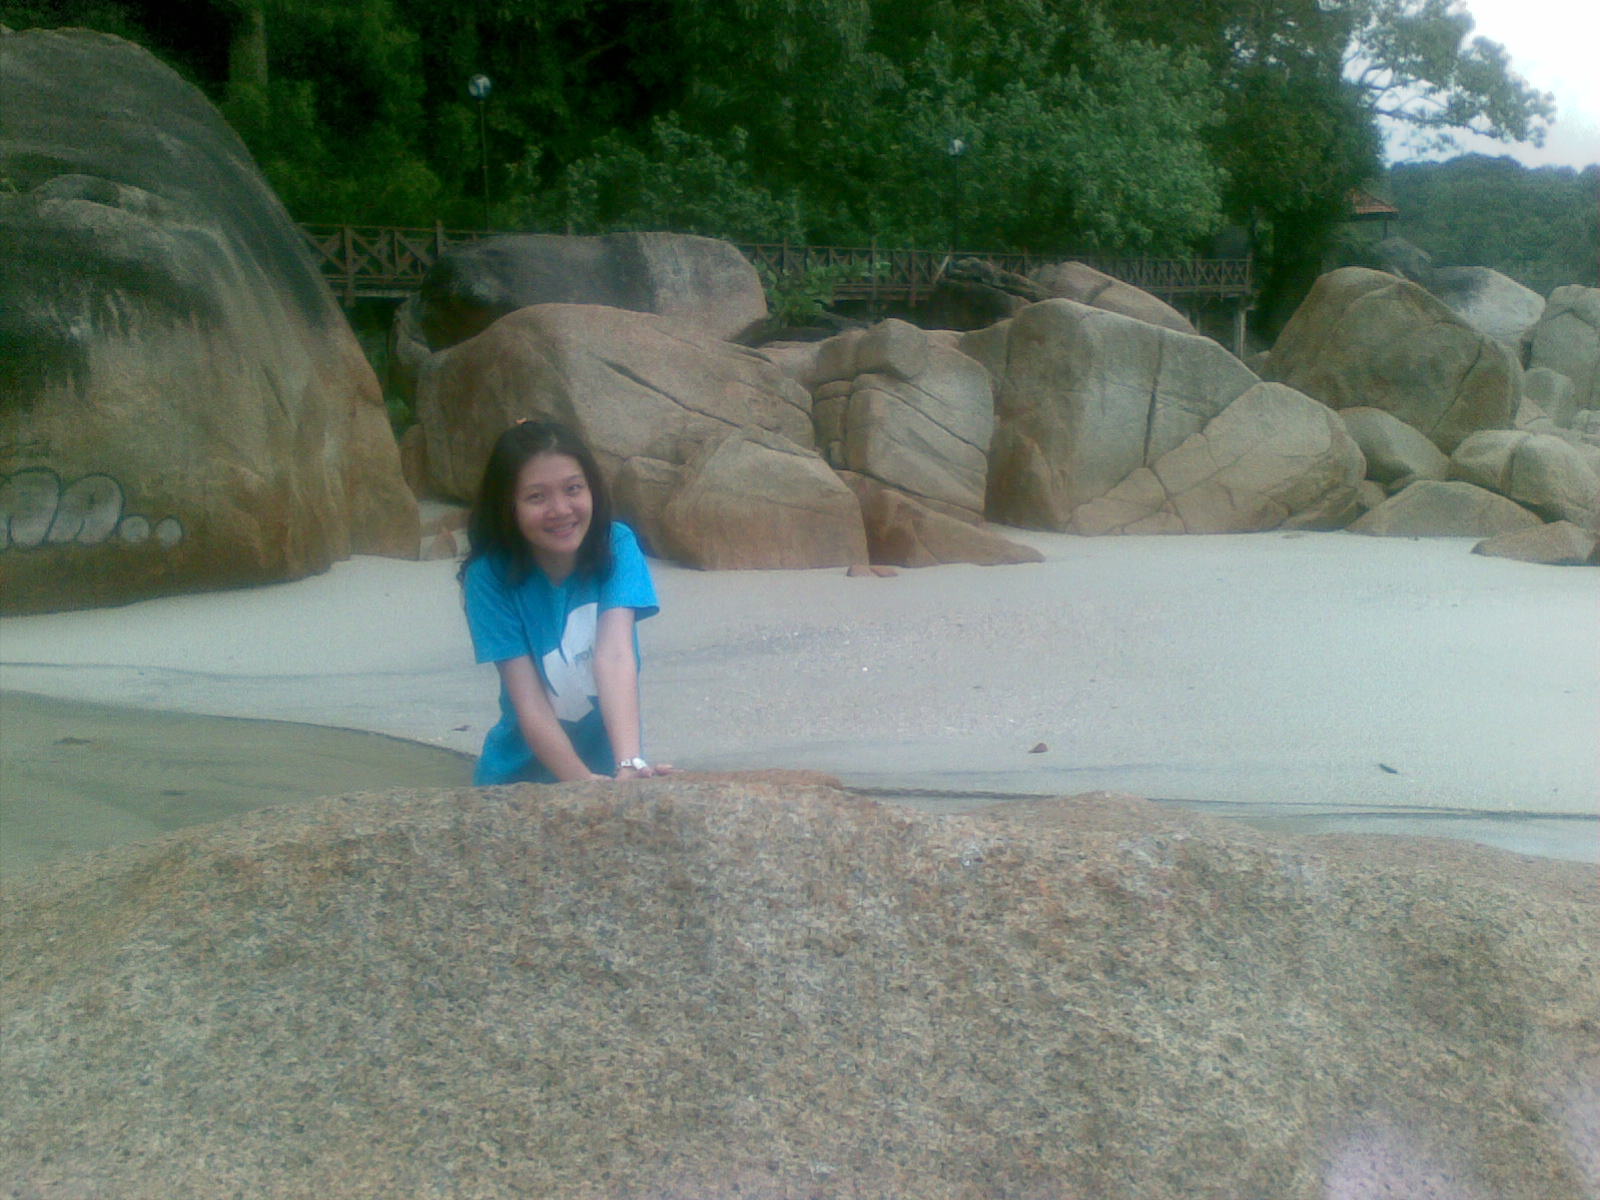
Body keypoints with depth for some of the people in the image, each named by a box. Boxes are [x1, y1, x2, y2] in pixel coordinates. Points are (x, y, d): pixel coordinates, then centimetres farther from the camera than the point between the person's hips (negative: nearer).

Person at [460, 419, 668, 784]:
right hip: (522, 771, 0)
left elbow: (615, 654, -26)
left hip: (608, 759, 0)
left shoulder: (616, 546, -12)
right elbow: (529, 704, -19)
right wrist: (586, 782, -32)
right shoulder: (490, 576, -14)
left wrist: (630, 766, -40)